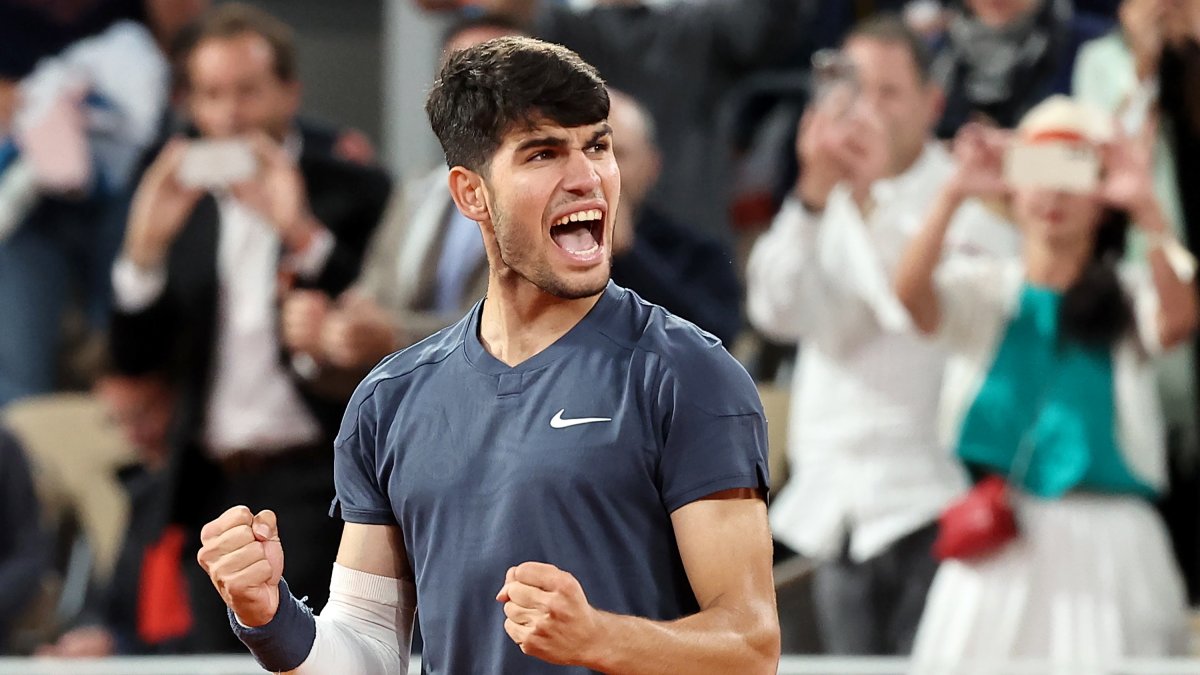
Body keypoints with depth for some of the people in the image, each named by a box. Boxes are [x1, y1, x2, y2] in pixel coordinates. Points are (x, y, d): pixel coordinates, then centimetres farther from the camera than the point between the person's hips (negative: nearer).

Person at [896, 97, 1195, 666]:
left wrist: (1147, 210, -31)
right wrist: (953, 196, -28)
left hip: (1106, 550, 0)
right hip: (998, 549, 1)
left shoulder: (1128, 298, 5)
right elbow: (911, 295, -14)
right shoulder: (983, 291, 7)